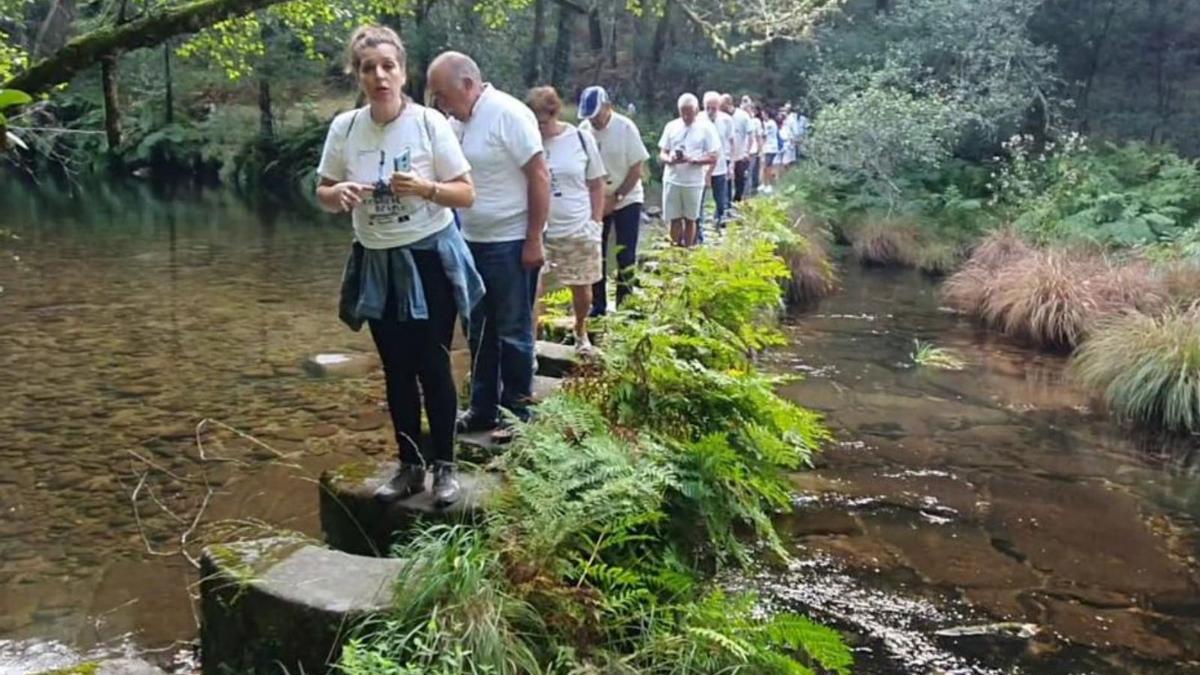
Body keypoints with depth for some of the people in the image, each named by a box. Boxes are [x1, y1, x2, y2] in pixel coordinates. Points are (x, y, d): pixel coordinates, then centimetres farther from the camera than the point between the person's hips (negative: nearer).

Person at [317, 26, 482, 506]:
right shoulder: (344, 128, -4)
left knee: (433, 366, 3)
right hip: (377, 264, 3)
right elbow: (323, 192, 6)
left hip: (429, 259, -3)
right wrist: (339, 195, -16)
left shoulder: (430, 123, -12)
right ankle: (410, 466, 25)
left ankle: (444, 466, 19)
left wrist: (423, 187, -26)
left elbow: (466, 194, -8)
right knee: (396, 371, 12)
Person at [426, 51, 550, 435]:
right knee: (480, 332, 14)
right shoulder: (458, 121, 8)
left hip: (510, 244, -8)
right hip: (472, 242, 8)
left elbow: (540, 178, -16)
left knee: (512, 332, 3)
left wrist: (534, 240, -17)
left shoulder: (508, 114, -14)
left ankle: (517, 413, 16)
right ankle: (483, 410, 26)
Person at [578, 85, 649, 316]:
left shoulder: (626, 128, -15)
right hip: (596, 202, 3)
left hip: (627, 200, -3)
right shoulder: (584, 129, -8)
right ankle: (598, 306, 16)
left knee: (626, 256, -1)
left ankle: (624, 305, 8)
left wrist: (615, 198, -16)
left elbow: (636, 170, -13)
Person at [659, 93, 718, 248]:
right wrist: (669, 159, -16)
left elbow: (713, 158, -6)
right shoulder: (671, 126, 5)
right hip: (671, 180, 2)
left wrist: (692, 160, -21)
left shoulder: (706, 128, -4)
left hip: (694, 182, -2)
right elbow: (662, 154, 8)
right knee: (674, 219, 5)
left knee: (690, 219, 9)